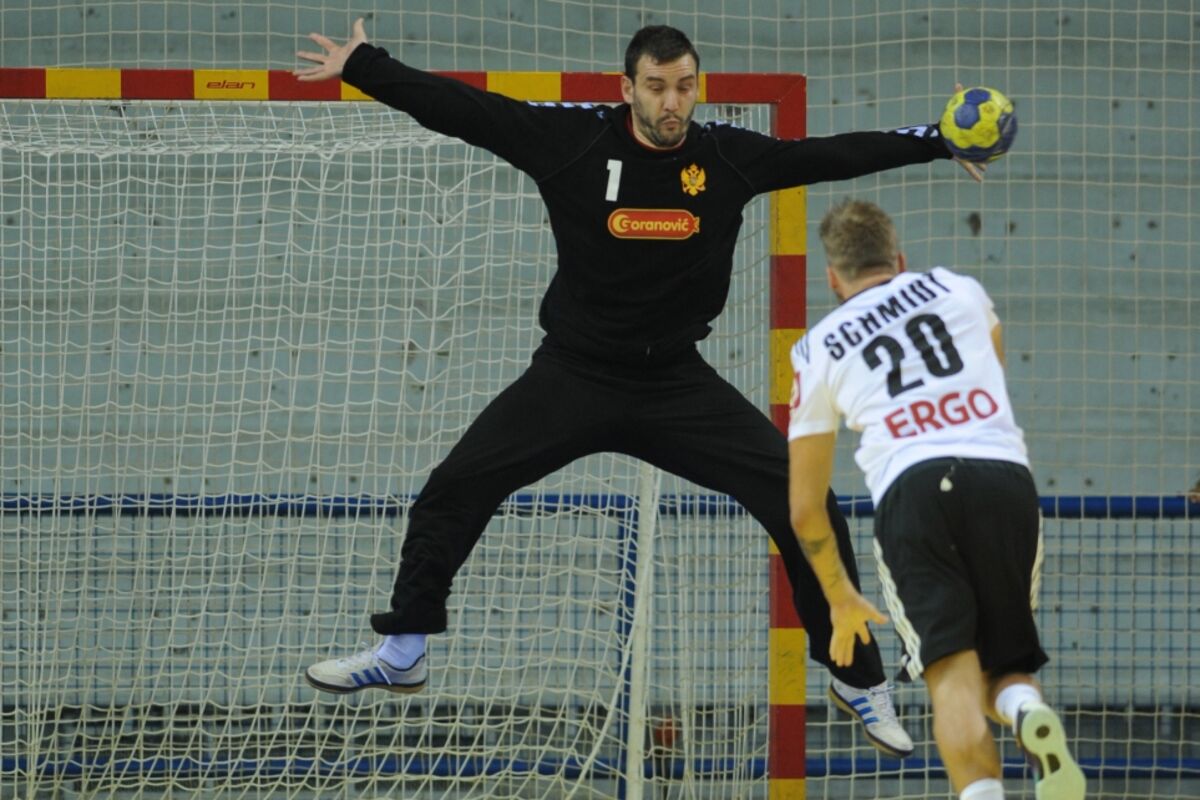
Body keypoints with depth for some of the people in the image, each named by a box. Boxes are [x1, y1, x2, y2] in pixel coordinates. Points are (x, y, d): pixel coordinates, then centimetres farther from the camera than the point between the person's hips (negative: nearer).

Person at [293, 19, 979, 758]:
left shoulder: (728, 156, -7)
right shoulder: (574, 140, -12)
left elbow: (835, 155, -3)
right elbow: (459, 108, -12)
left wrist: (939, 142, -7)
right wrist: (360, 66, -14)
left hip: (680, 385, 1)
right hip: (574, 375, 0)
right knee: (455, 489, -7)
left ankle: (858, 676, 7)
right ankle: (403, 653, 12)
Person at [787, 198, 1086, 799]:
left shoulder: (818, 349, 21)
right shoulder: (961, 290, 25)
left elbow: (804, 508, 23)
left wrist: (841, 600, 36)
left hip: (910, 487, -2)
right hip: (1008, 477, 2)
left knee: (953, 676, -8)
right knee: (1004, 670, 13)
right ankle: (1027, 710, -24)